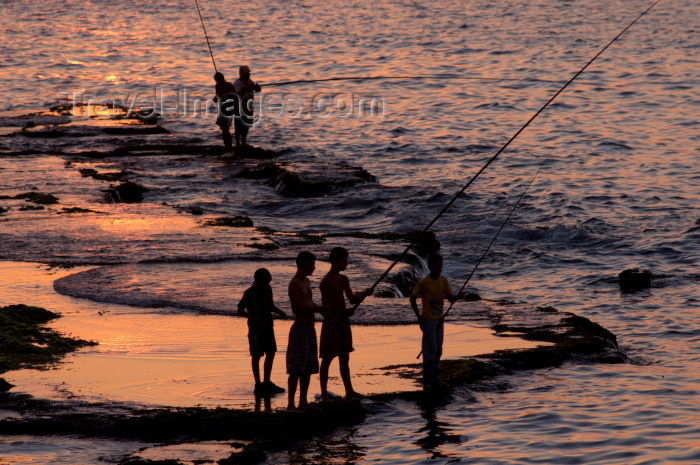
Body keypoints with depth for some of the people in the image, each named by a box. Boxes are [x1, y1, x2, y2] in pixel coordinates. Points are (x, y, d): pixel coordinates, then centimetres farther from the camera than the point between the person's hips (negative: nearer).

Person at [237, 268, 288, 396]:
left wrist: (280, 312, -1)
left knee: (271, 353, 11)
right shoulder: (250, 293, -14)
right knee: (256, 356, 1)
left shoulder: (267, 289, 5)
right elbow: (240, 310, -12)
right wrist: (255, 317, -24)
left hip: (268, 326, 7)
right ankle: (258, 385, 7)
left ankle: (267, 383, 21)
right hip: (256, 328, -7)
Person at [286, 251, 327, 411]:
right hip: (300, 329, -9)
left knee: (308, 368, 11)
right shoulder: (294, 284, -13)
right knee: (296, 370, -8)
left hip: (310, 328, 9)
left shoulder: (306, 282, 16)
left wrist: (323, 309, 11)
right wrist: (319, 309, -17)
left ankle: (303, 402, 16)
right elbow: (297, 309, -20)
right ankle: (291, 404, -5)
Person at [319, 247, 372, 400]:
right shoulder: (326, 281, -13)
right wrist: (340, 316, -26)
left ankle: (349, 390, 19)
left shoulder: (343, 279, 11)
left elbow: (353, 300, 13)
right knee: (328, 358, -3)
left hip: (343, 322, 8)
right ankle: (324, 392, 1)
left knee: (344, 358, 13)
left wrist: (365, 294, -5)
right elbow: (325, 307, -18)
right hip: (331, 323, -8)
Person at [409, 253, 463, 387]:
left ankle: (433, 376, 22)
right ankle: (428, 378, -1)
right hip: (428, 320, -6)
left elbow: (450, 298, 4)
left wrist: (458, 296, -20)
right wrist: (419, 317, -13)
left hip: (439, 319, 6)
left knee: (438, 350, 10)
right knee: (430, 349, -8)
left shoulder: (443, 280, 2)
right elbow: (412, 298, -9)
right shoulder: (424, 282, -15)